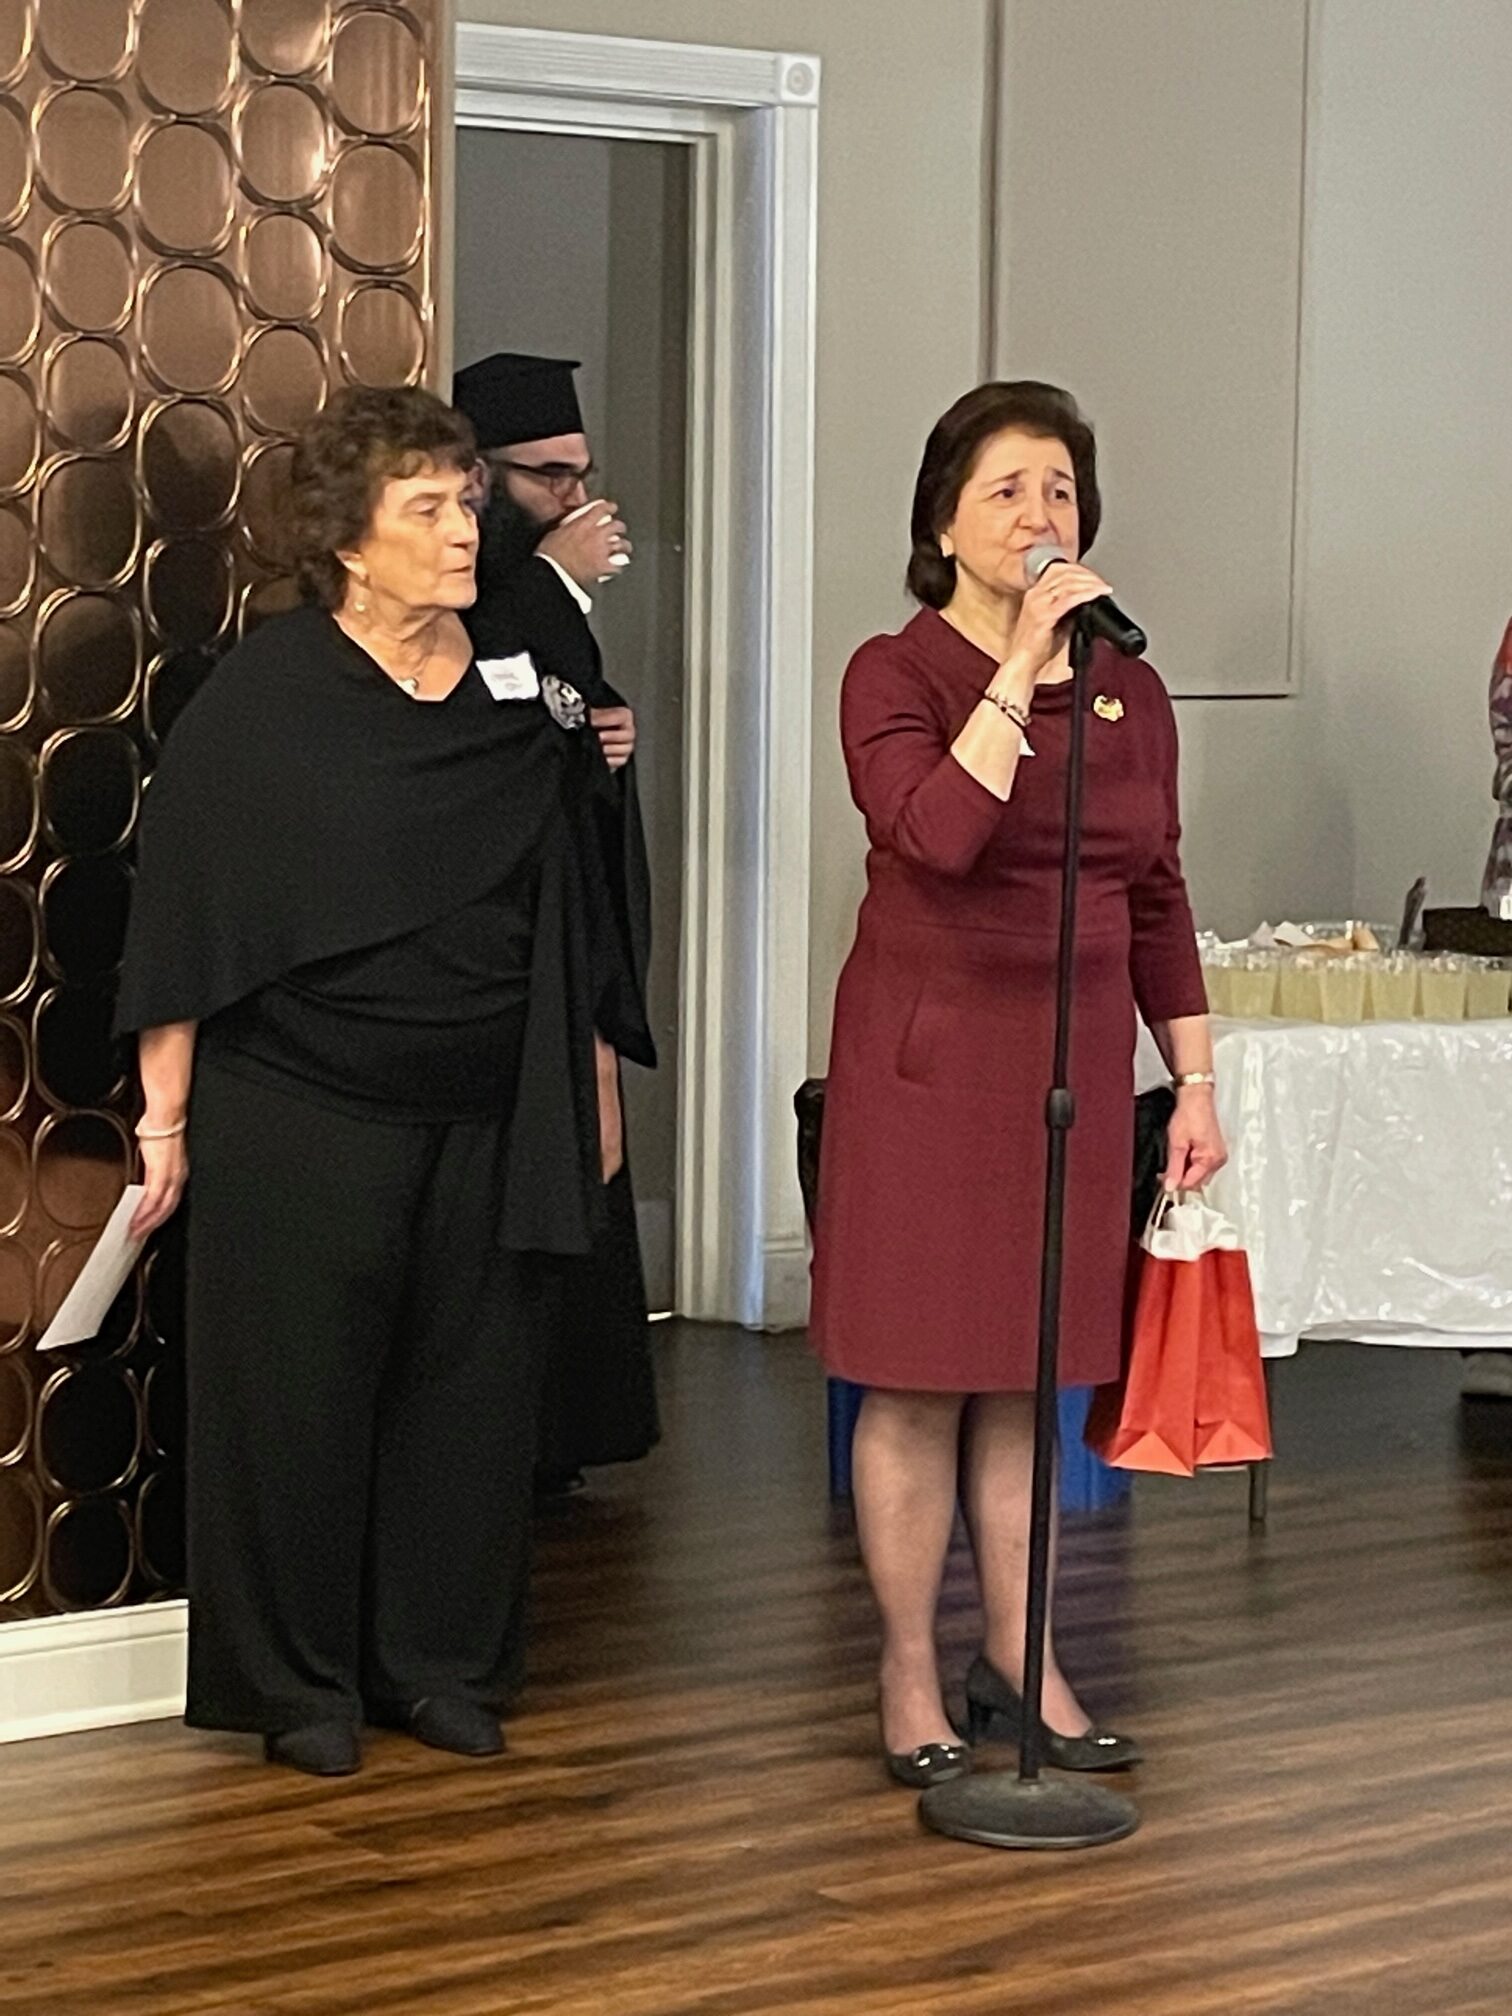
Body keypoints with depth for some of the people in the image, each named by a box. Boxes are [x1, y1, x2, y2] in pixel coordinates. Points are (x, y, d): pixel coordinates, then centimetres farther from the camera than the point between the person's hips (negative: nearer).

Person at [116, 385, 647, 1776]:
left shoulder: (522, 694, 6)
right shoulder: (258, 702, -6)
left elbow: (568, 913, 13)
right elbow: (184, 916, -5)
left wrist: (587, 1088, 12)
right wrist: (167, 1113, -6)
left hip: (488, 1123, 4)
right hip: (299, 1121, -4)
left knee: (471, 1390, 7)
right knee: (298, 1399, 2)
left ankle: (444, 1663, 20)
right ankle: (300, 1685, 13)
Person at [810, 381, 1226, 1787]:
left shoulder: (1126, 691, 7)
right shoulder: (896, 676, -7)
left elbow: (1156, 896, 13)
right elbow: (939, 833, -26)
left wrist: (1195, 1079, 11)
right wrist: (1020, 666, -25)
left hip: (1075, 1063, 4)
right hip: (928, 1058, -4)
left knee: (1031, 1374, 10)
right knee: (918, 1379, 0)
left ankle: (1021, 1660, 20)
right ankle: (909, 1681, 11)